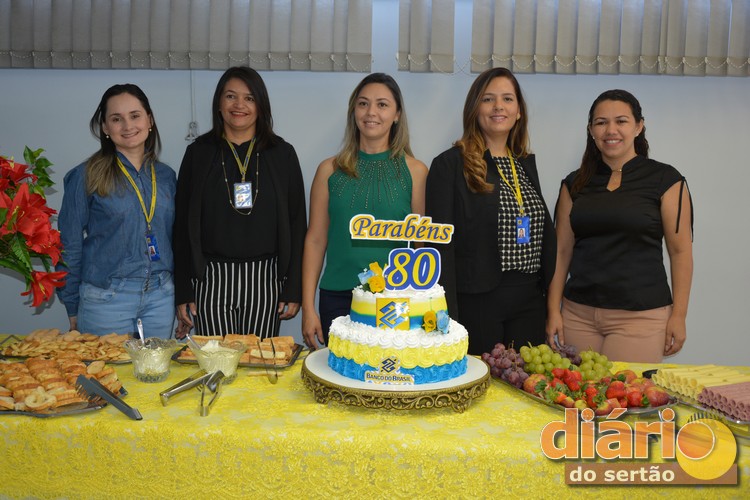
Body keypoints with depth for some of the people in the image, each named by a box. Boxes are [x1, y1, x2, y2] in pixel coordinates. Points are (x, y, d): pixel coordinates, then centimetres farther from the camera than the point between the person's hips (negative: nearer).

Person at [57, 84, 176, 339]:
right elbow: (70, 245, -1)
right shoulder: (86, 176, -4)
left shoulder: (166, 176, 7)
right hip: (105, 299, -3)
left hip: (161, 298, 4)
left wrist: (181, 297, 10)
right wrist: (73, 309, 0)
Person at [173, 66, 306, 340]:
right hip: (210, 279, 0)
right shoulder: (199, 153, 6)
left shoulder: (282, 154, 5)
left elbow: (297, 223, 4)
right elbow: (183, 225, 6)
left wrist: (294, 288, -1)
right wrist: (182, 292, 1)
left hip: (265, 280, 0)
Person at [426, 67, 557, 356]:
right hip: (476, 302, -5)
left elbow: (546, 232, 18)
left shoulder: (526, 163, 13)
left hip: (529, 302, 6)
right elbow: (442, 245, -10)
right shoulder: (450, 165, -6)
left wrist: (549, 293, 12)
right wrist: (448, 318, -14)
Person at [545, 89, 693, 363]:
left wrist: (678, 315, -5)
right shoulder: (575, 184, 8)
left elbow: (680, 251, -1)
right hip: (578, 314, 3)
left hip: (640, 316, -3)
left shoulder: (665, 180, -1)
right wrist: (554, 310, 3)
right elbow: (562, 250, 6)